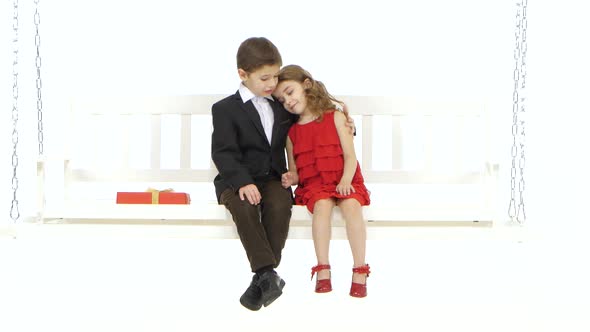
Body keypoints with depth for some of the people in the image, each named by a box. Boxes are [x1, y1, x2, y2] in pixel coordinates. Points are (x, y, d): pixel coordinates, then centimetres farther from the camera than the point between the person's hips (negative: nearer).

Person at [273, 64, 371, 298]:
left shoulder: (335, 117, 4)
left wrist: (345, 181, -19)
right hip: (313, 184, 2)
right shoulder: (292, 132, 14)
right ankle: (323, 270, -32)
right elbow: (294, 170, 16)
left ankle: (360, 272, -29)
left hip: (342, 180, -2)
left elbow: (350, 156, -2)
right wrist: (290, 178, -8)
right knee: (322, 205, -32)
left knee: (351, 205, -32)